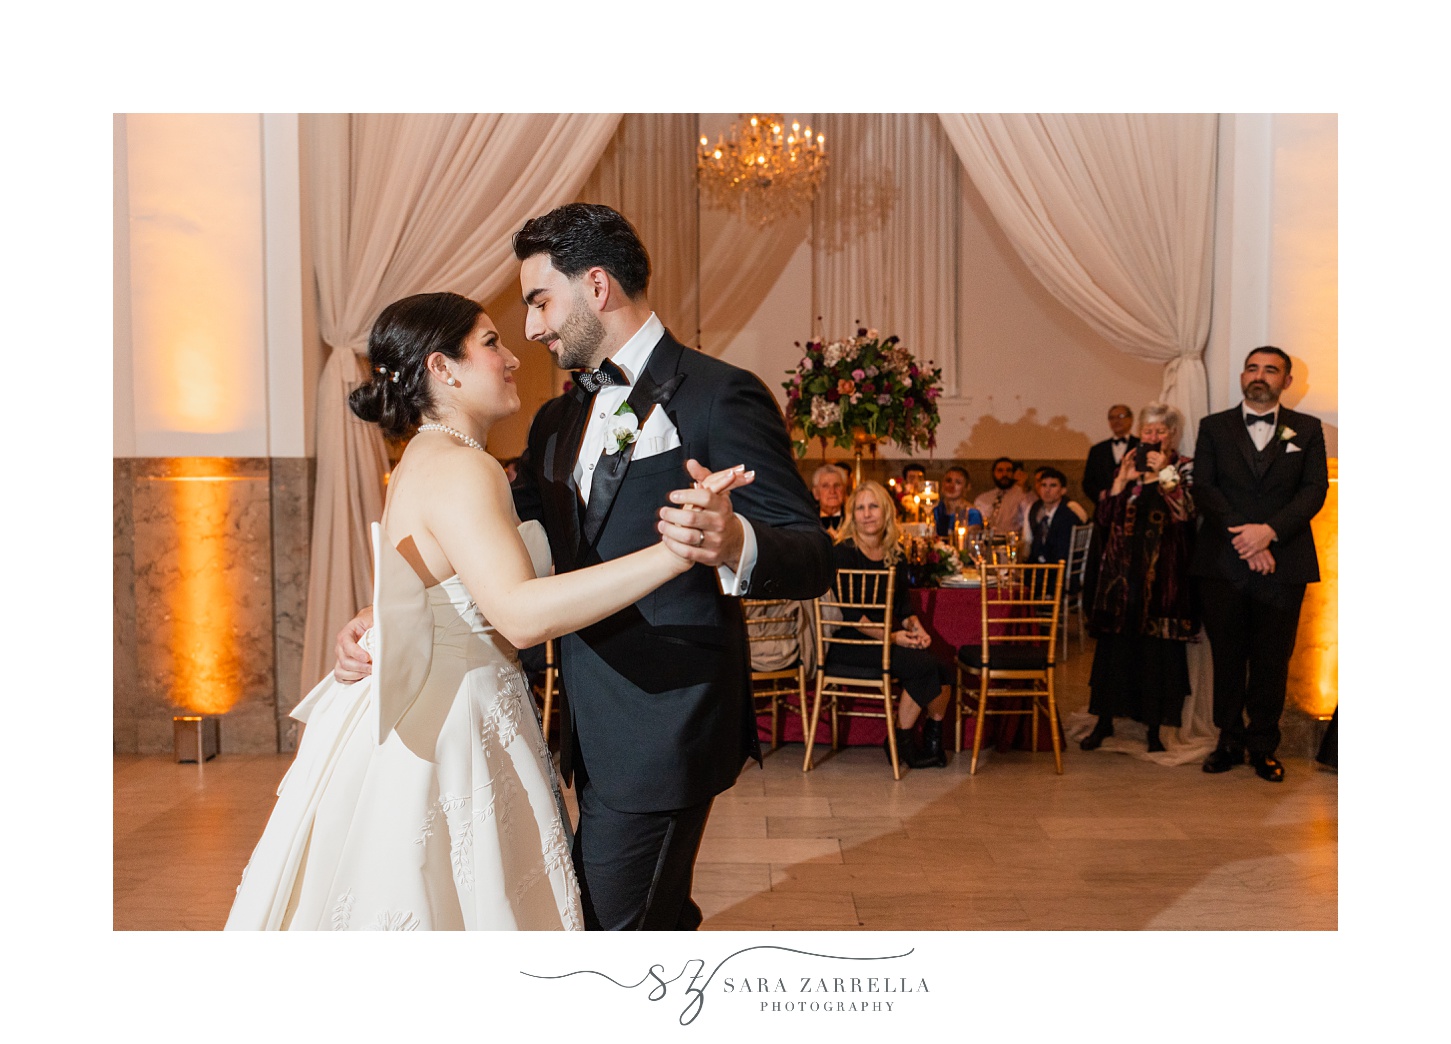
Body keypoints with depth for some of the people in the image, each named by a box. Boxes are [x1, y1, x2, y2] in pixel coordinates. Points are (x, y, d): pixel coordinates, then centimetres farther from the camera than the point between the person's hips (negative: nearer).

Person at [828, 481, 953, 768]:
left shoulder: (895, 554, 13)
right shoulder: (843, 554, -8)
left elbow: (904, 605, 16)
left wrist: (916, 627, -5)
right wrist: (891, 637, -19)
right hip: (846, 642, -6)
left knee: (941, 670, -20)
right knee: (924, 666, -25)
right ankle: (901, 741, -7)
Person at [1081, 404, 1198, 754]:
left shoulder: (1184, 469, 3)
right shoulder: (1127, 465, 11)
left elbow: (1188, 513, -14)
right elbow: (1104, 518, 3)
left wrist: (1164, 475, -16)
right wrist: (1122, 480, -7)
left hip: (1162, 572, -2)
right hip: (1124, 568, 2)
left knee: (1158, 649, 1)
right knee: (1114, 643, 3)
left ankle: (1154, 728, 12)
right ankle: (1105, 721, 14)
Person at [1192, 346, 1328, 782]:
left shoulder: (1307, 429, 10)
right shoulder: (1214, 426, 10)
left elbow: (1315, 489, 0)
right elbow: (1204, 488, 0)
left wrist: (1270, 530, -15)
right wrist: (1243, 538, -12)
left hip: (1284, 562, 0)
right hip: (1224, 562, 0)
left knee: (1272, 660, 3)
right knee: (1227, 657, 6)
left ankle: (1263, 745, 15)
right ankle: (1230, 741, 18)